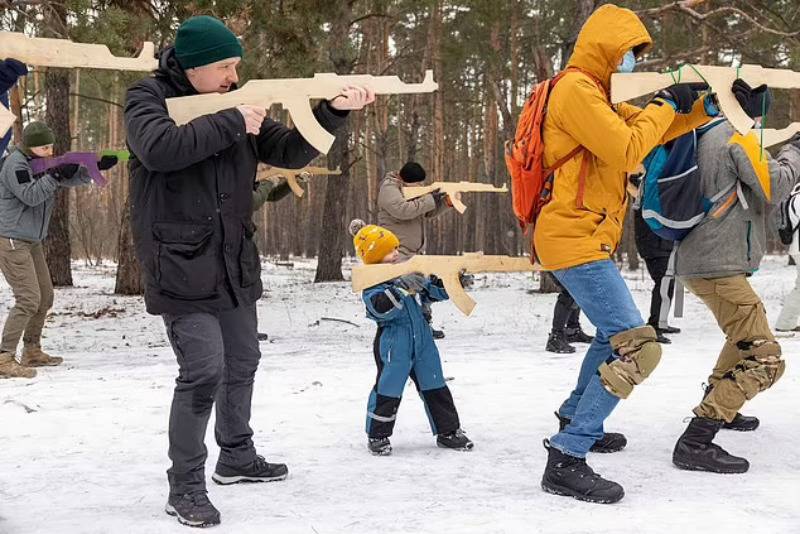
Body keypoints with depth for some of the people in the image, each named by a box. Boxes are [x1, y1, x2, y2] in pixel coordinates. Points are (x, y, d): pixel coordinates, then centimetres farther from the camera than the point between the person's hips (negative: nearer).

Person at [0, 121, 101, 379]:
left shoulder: (41, 162, 12)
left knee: (45, 297, 14)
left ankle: (32, 351, 26)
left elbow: (71, 179, 15)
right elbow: (29, 195, -23)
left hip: (32, 242, 10)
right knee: (28, 299, -17)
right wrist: (56, 174, -27)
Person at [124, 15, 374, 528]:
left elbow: (291, 150, 8)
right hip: (181, 265, -7)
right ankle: (185, 486, 1)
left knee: (242, 364, 18)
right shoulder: (148, 97, -6)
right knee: (204, 371, -14)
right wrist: (231, 123, -21)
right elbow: (159, 147, -27)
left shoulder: (236, 105, 9)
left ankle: (236, 456, 38)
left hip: (235, 263, 7)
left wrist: (333, 112, -7)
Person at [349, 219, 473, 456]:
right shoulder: (372, 284, -12)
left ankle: (448, 430, 23)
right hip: (393, 342, -6)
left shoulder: (410, 272, 8)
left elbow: (433, 291, 16)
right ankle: (377, 435, 16)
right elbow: (381, 308, -30)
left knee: (434, 385, 12)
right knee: (388, 388, -1)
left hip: (421, 338, 6)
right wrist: (402, 287, -38)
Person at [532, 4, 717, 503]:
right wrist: (666, 105, -7)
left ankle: (576, 420, 42)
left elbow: (648, 128, 20)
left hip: (583, 238, 11)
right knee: (638, 346, -17)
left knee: (615, 333, 29)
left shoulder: (596, 94, 19)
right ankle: (567, 459, -18)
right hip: (575, 239, -11)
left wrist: (703, 106, 8)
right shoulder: (576, 90, -13)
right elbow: (627, 150, -20)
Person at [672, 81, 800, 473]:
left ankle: (716, 405, 45)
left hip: (698, 260, 10)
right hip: (718, 266, -10)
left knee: (745, 334, 34)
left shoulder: (704, 135, 14)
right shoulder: (738, 135, -10)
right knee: (764, 359, -13)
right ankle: (694, 443, -19)